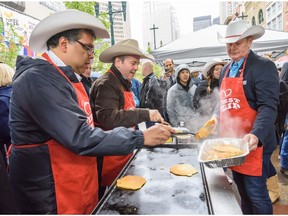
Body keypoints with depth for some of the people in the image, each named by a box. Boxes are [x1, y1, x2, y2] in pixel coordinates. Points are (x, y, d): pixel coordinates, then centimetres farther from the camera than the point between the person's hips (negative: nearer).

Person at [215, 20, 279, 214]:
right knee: (243, 194, 20)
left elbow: (268, 107, -20)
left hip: (252, 144, -6)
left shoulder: (264, 67, -10)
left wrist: (256, 135, -34)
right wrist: (217, 130, 13)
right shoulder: (226, 69, 12)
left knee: (256, 194, 4)